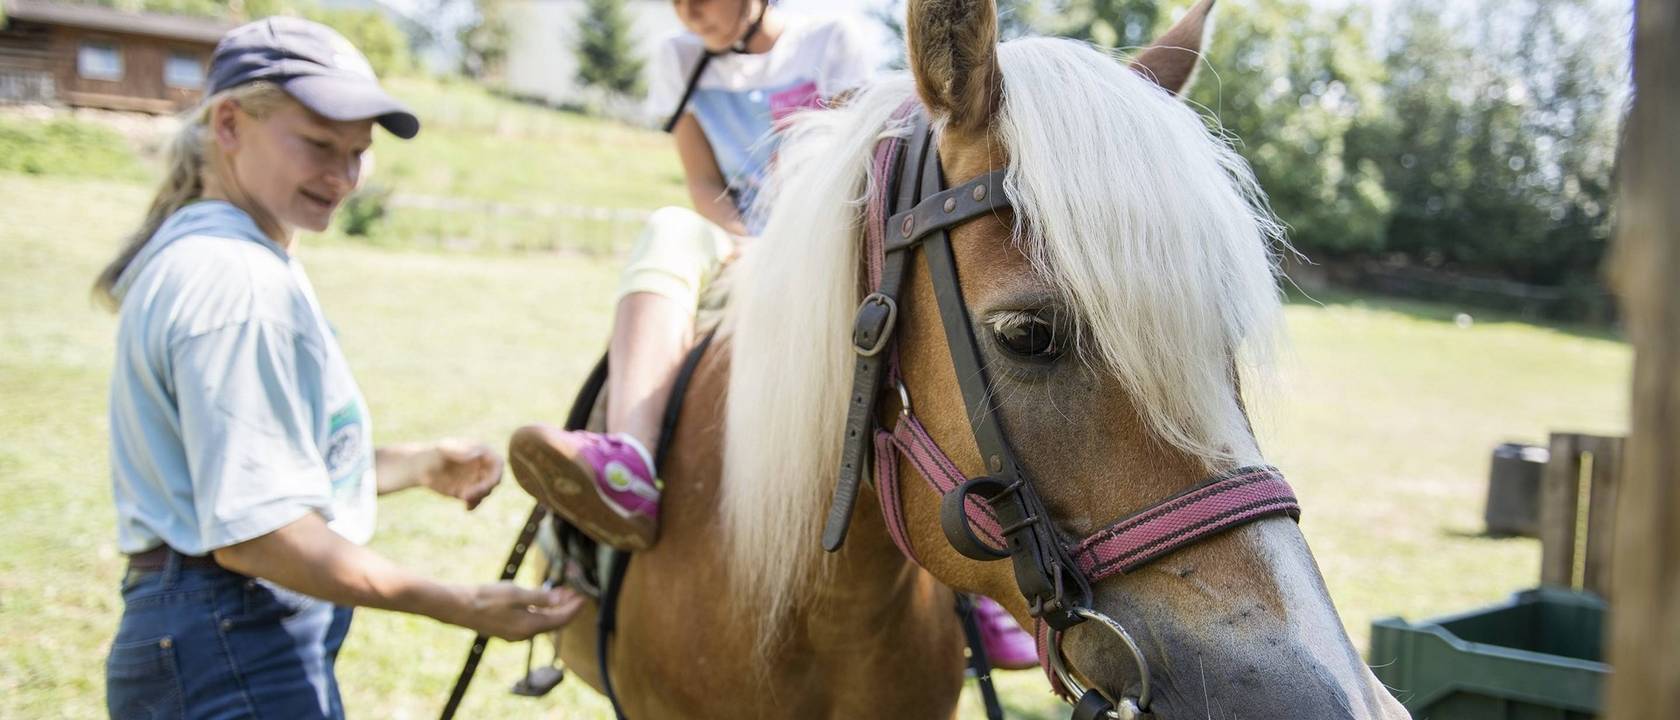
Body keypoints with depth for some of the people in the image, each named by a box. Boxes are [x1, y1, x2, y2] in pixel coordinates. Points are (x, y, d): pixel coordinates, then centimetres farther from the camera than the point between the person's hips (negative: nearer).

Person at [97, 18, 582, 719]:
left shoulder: (194, 257, 13)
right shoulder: (238, 280, -20)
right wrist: (459, 605, -23)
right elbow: (252, 532, -26)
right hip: (235, 656, -11)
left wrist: (421, 465, 16)